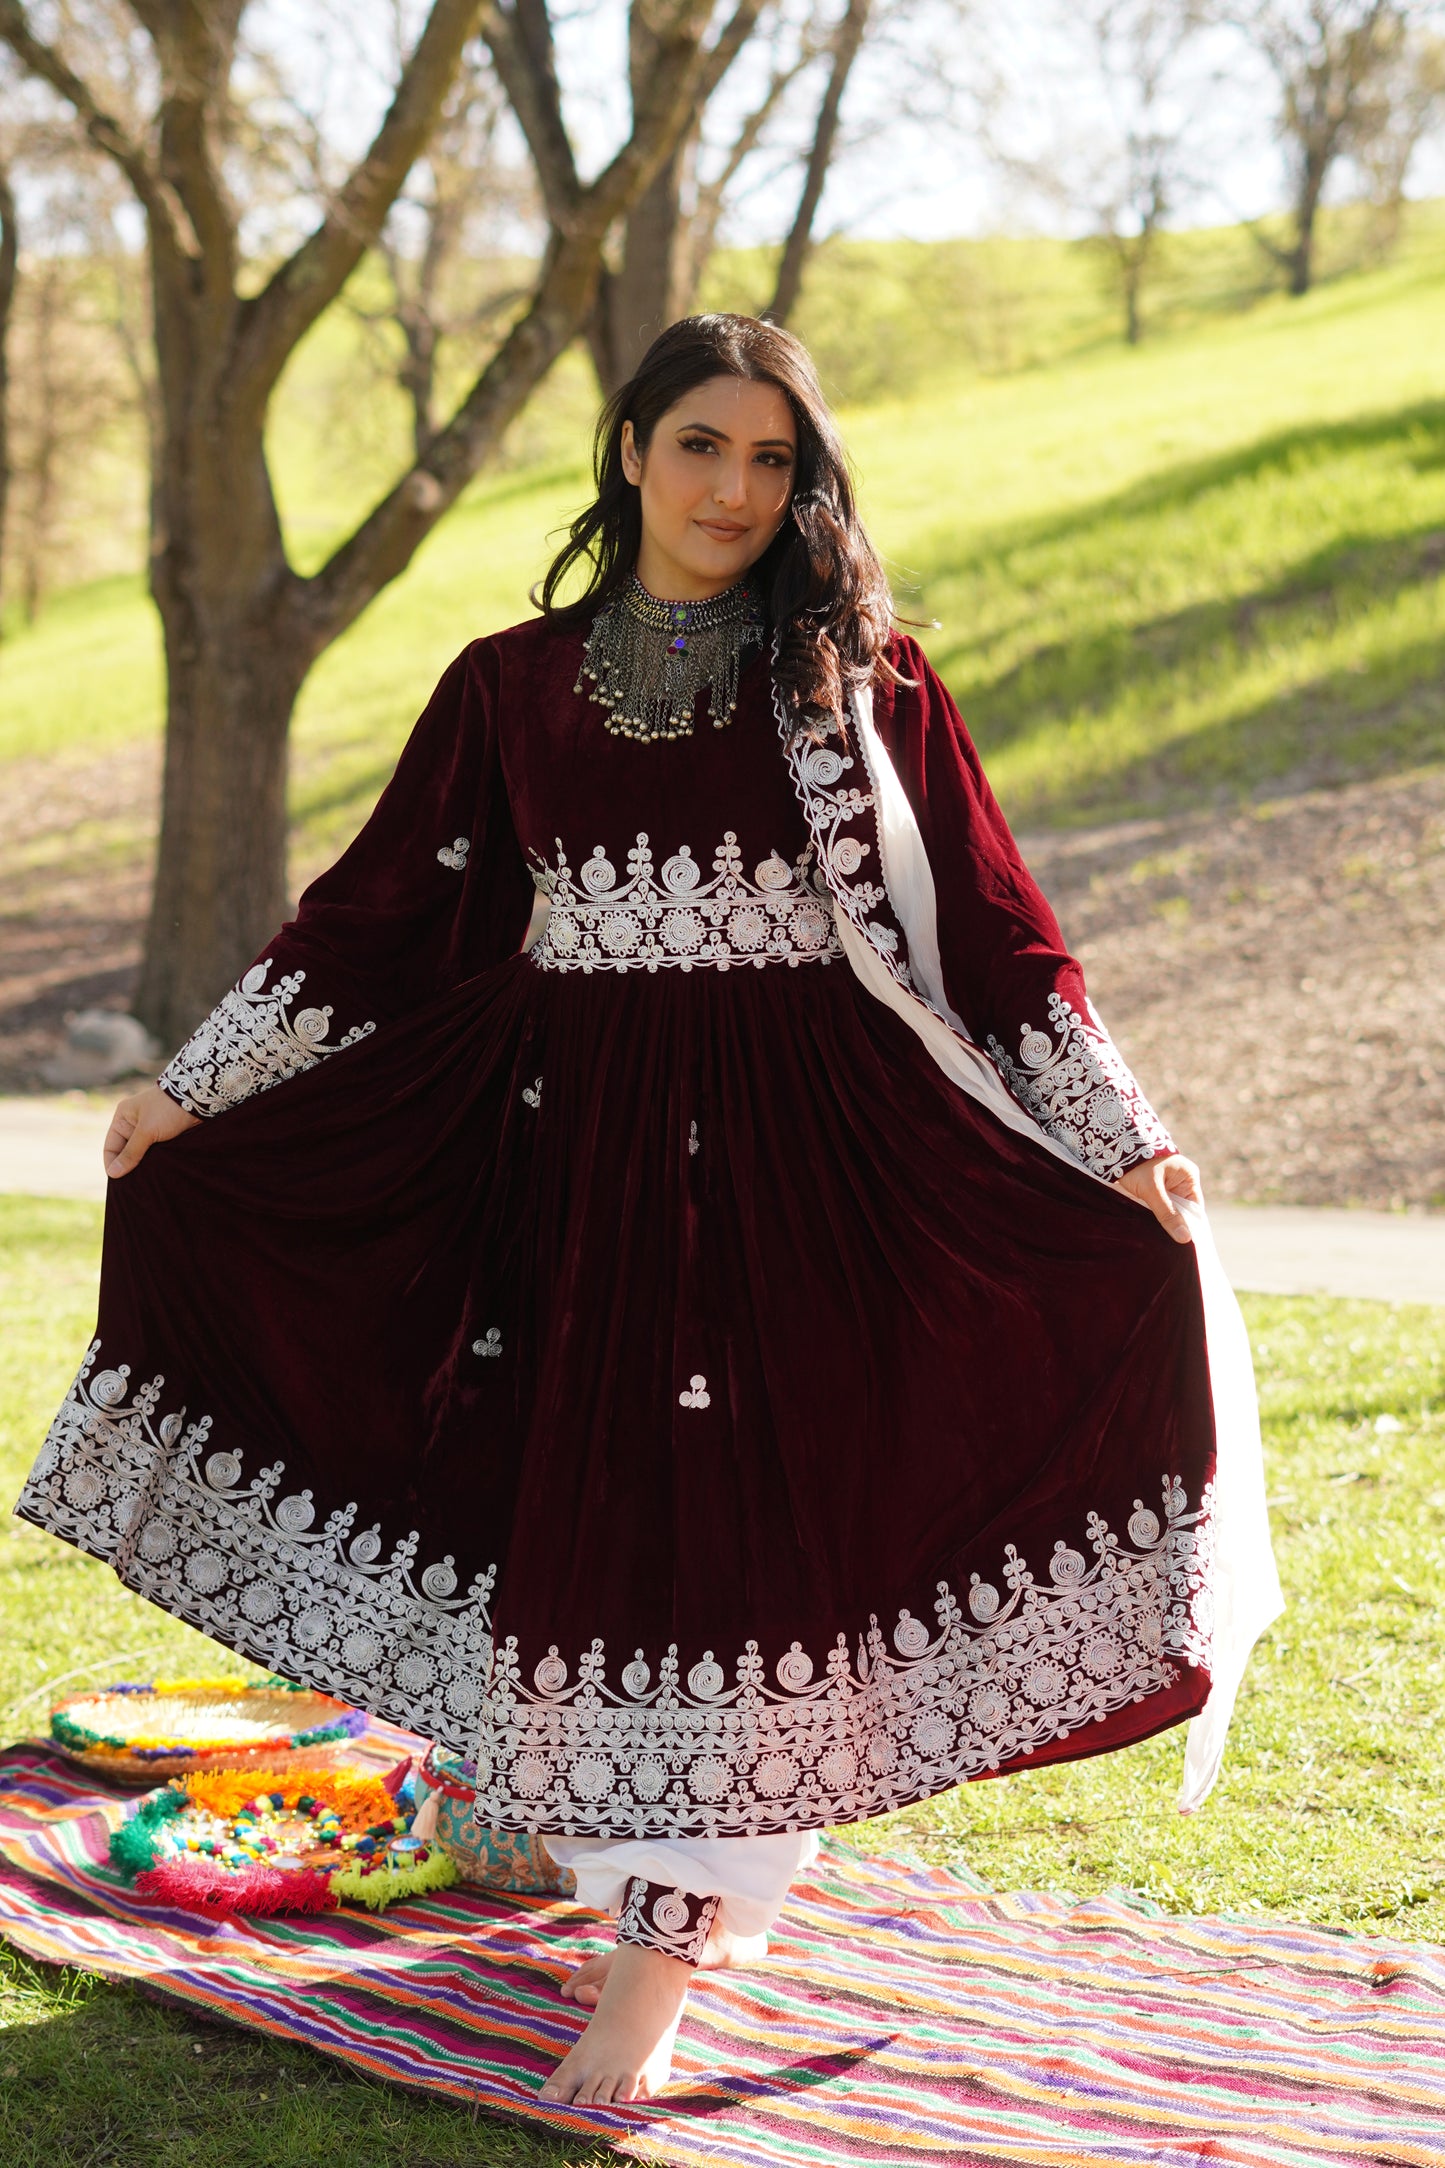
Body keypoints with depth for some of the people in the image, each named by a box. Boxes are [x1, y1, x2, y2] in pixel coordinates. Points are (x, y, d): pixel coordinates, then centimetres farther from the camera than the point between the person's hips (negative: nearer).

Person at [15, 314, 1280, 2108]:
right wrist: (191, 1089, 11)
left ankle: (658, 1967, -2)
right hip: (575, 1146, 2)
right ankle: (678, 1890, 21)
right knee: (589, 1516, 3)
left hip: (795, 1149, -2)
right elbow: (373, 917, 12)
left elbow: (993, 930, 1)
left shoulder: (858, 675, 3)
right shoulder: (514, 685, 8)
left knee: (735, 1520, -5)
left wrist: (1124, 1142, -6)